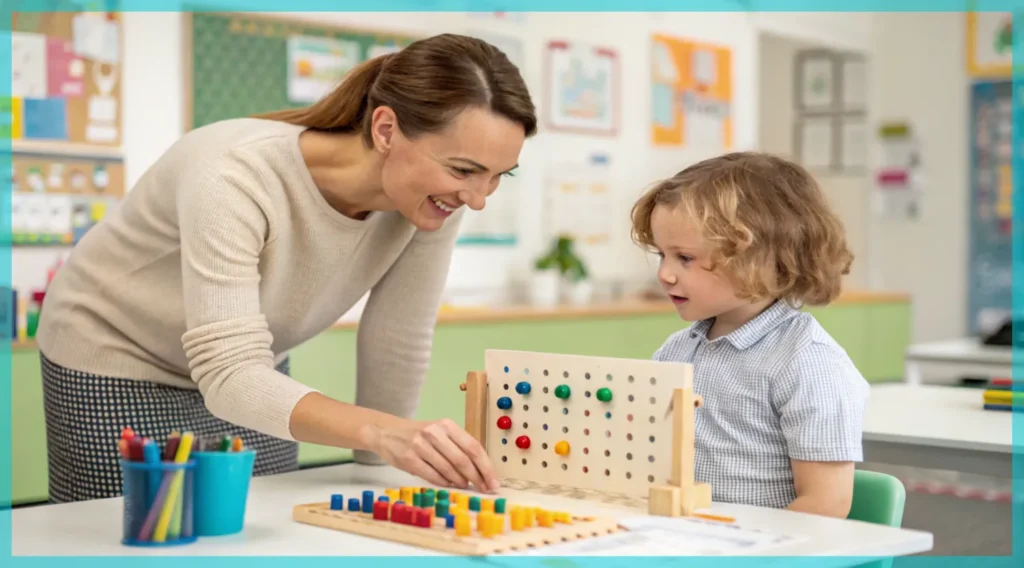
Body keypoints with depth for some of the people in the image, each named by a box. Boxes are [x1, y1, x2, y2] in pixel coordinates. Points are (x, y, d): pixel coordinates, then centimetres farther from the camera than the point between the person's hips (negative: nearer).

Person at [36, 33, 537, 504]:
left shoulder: (434, 198, -21)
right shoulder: (237, 178, -36)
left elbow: (397, 350, -10)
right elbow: (229, 377, -41)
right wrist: (381, 432, -54)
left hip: (246, 375, 5)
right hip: (116, 363, -5)